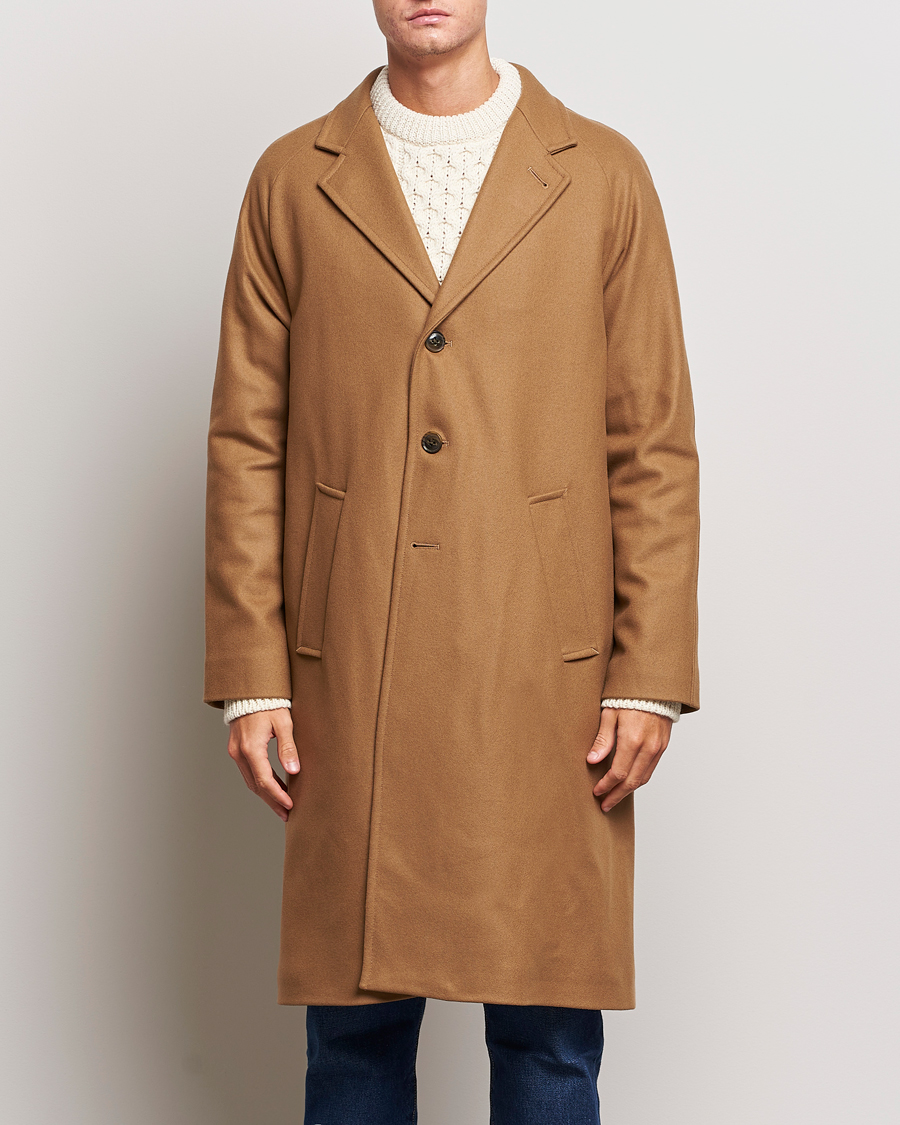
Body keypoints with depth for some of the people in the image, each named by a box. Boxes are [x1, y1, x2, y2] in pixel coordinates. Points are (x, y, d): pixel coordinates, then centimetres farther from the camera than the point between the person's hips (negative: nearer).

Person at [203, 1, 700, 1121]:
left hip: (545, 678, 0)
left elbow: (656, 446, 3)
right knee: (353, 1019, 7)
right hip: (349, 680, 1)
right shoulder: (291, 181, 8)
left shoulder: (603, 176, 5)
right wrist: (249, 675, -1)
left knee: (550, 1029, 5)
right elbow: (246, 443, 6)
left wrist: (650, 674, -4)